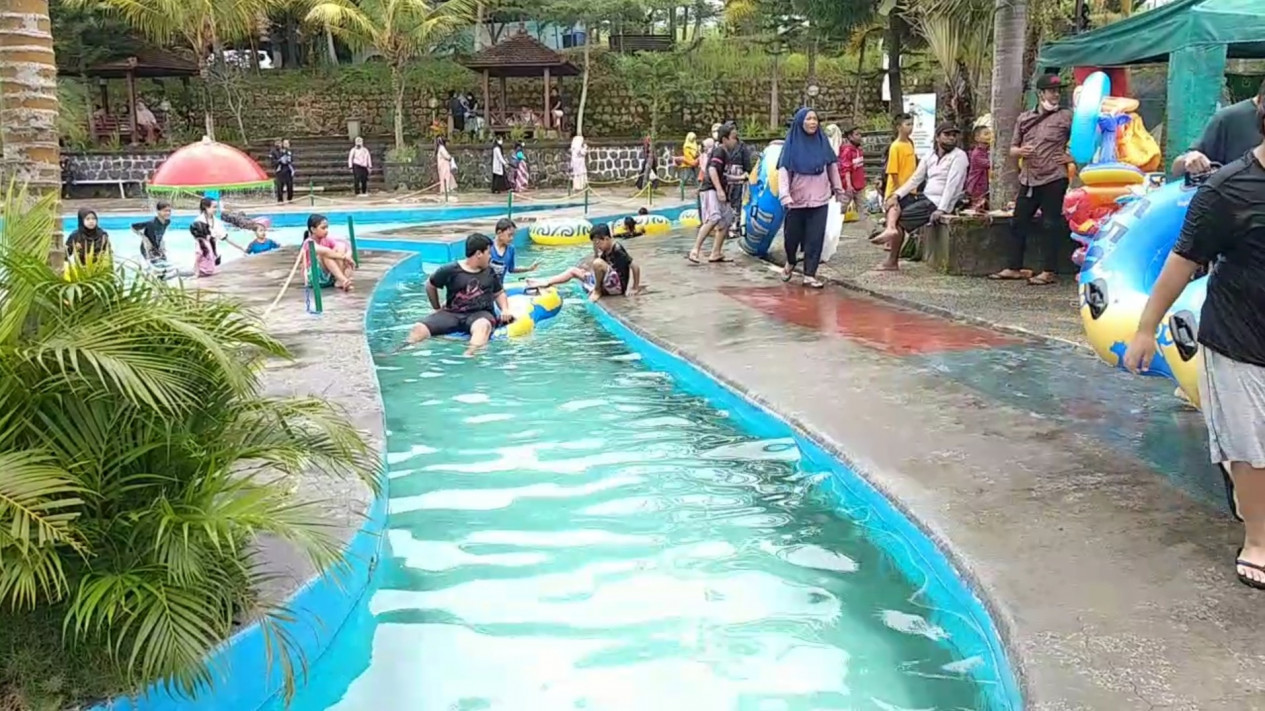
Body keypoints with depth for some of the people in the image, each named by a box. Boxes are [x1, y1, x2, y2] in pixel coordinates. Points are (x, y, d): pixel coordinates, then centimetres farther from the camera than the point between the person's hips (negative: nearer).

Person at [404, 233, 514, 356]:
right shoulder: (450, 270, 2)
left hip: (481, 313, -1)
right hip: (452, 313, 1)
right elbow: (430, 286, 15)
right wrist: (437, 308, 18)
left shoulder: (490, 272, 11)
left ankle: (469, 355, -65)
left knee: (483, 326, -41)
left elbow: (499, 293, 22)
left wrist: (505, 310, 3)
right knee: (419, 328, -23)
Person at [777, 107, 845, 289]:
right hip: (796, 201, -1)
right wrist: (785, 196, -22)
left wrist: (838, 190, 13)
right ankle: (790, 262, 38)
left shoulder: (822, 142, 2)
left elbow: (832, 167, 11)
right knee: (792, 236, 9)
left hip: (819, 200, 1)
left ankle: (809, 274, 2)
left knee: (815, 238, -3)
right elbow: (783, 171, -10)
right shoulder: (791, 144, -5)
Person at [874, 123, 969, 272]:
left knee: (900, 219, -14)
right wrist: (896, 195, -5)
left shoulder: (958, 156, -8)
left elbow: (952, 184, -18)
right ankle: (890, 229, -31)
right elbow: (915, 179, 9)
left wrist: (942, 209, -26)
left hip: (938, 203, -8)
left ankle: (892, 262, -6)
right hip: (925, 197, 8)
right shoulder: (930, 157, 14)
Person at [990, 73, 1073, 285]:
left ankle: (1048, 272, 1)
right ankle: (1014, 268, 16)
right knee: (1018, 222, 7)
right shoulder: (1024, 118, 14)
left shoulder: (1066, 117, 2)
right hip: (1028, 179, 5)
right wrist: (1020, 151, -5)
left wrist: (1072, 157, -7)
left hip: (1054, 180, -5)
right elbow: (1012, 149, 17)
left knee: (1051, 225, -4)